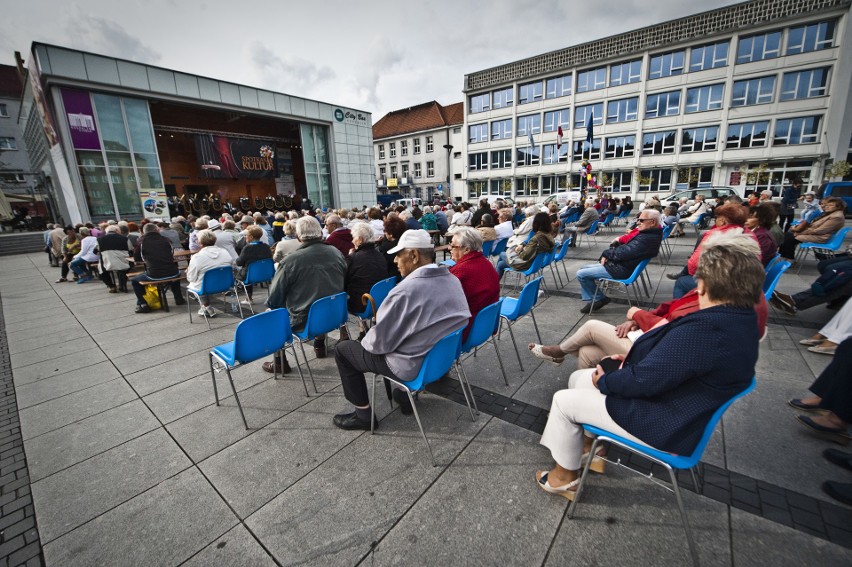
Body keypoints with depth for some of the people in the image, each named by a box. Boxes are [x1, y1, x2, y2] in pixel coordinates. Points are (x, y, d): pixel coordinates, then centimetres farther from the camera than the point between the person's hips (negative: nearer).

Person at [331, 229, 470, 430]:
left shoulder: (406, 290, -29)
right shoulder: (453, 280, -5)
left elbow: (380, 341, -20)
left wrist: (365, 342, 3)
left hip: (414, 366, -8)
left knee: (343, 350, 8)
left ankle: (363, 415, 19)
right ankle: (405, 395, 36)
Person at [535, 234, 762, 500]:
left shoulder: (702, 330, -34)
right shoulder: (742, 320, 0)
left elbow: (645, 381, -27)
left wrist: (604, 381, -11)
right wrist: (635, 358, 4)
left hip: (665, 427, -10)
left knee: (563, 400, -2)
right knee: (578, 378, 14)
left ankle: (565, 477, 20)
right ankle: (589, 447, 30)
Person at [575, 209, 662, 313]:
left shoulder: (646, 239, -26)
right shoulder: (650, 234, 7)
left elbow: (620, 254, -25)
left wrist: (606, 253, -5)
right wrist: (608, 255, -5)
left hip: (621, 270, -11)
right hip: (620, 264, 11)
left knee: (581, 274, -12)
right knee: (584, 268, 14)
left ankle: (600, 299, 8)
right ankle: (591, 300, 12)